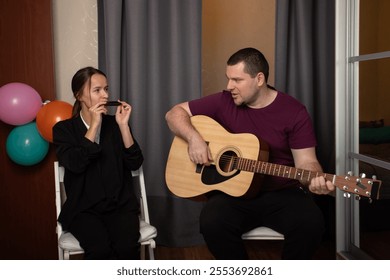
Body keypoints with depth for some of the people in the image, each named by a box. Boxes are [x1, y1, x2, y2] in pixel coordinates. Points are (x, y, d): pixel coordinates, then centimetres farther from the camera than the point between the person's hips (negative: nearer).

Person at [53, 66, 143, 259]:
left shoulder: (114, 123, 8)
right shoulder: (64, 129, 2)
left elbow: (135, 163, -2)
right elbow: (75, 164, -15)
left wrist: (123, 125, -10)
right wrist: (94, 126, -15)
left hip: (120, 204, 2)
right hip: (84, 208, -1)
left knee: (127, 247, -26)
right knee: (99, 248, -30)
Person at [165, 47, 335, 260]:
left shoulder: (294, 111, -4)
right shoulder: (223, 102, 0)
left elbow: (305, 160, -5)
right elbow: (175, 113, 5)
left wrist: (316, 181, -28)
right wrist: (194, 138, -15)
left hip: (281, 193, 0)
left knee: (311, 223, -30)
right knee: (212, 222, -31)